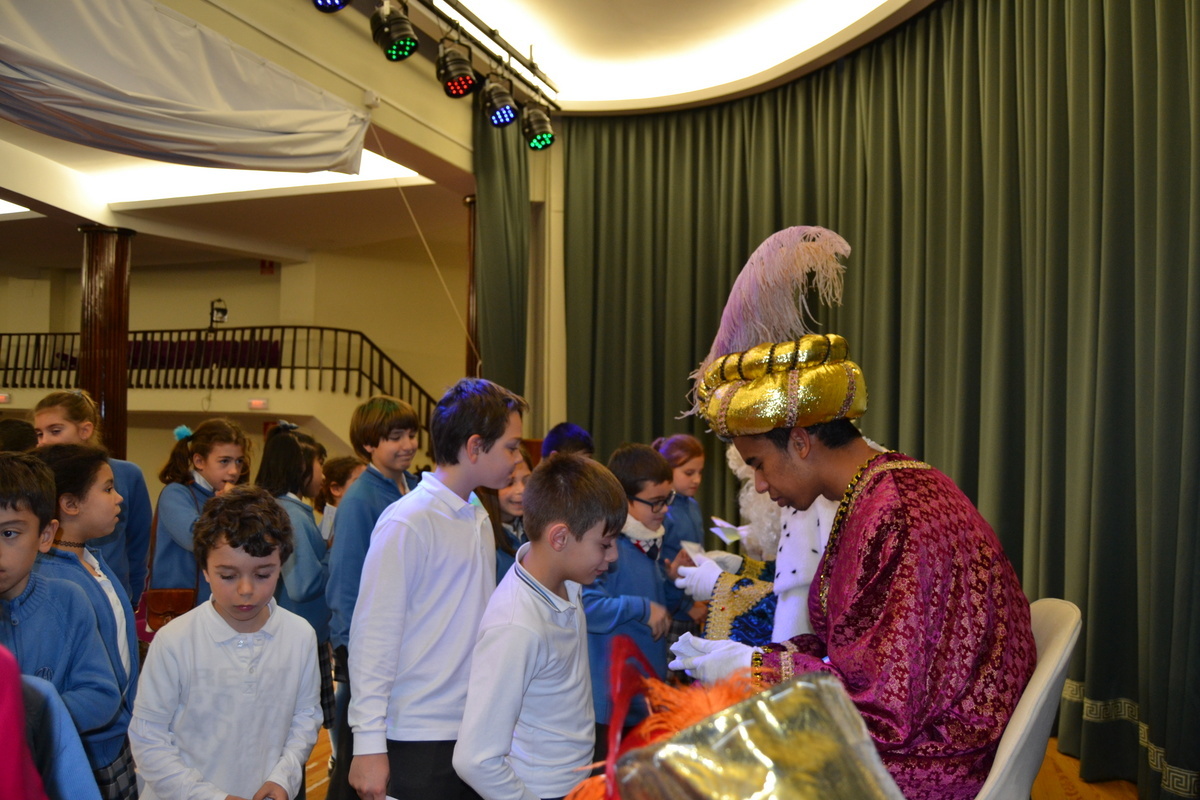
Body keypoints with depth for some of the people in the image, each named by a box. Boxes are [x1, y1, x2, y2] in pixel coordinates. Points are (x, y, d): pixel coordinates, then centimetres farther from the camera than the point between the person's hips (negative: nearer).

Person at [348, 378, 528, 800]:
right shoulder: (407, 523, -15)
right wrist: (369, 744, -16)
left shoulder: (478, 519, 6)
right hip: (418, 738, -7)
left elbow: (481, 623, 8)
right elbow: (373, 635, -15)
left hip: (477, 730, 7)